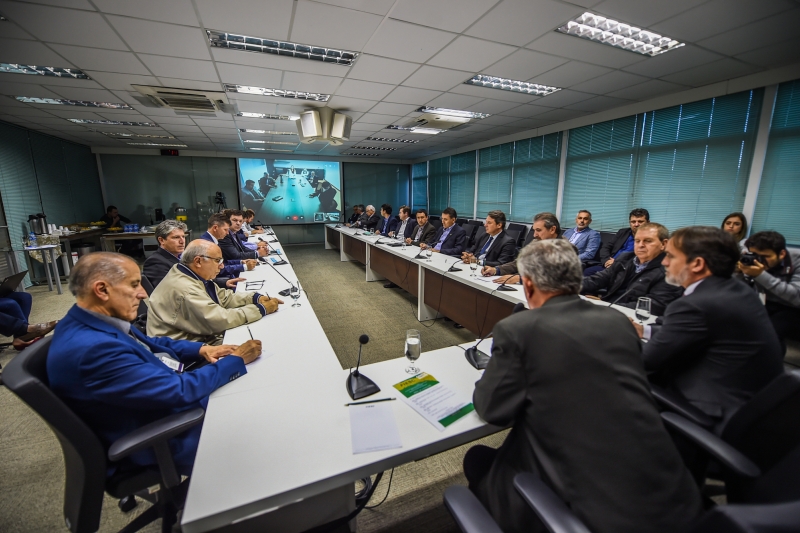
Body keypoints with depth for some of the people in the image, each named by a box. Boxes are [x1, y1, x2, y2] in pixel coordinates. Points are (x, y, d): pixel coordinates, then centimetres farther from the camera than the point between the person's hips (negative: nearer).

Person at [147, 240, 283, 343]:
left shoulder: (195, 275, 3)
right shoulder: (184, 288, -26)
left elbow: (224, 297, 11)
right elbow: (219, 320, -28)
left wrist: (255, 298, -4)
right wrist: (261, 309, -21)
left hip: (204, 336, 9)